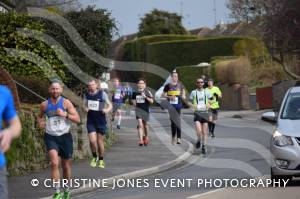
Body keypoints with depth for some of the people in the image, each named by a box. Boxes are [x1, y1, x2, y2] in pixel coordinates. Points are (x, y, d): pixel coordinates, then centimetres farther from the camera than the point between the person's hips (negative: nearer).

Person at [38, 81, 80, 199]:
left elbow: (78, 119, -9)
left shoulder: (66, 103, -6)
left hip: (65, 136, 0)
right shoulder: (44, 105, 1)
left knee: (66, 166, 12)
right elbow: (39, 116, 21)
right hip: (51, 137, 0)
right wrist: (40, 122, -1)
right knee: (54, 163, -22)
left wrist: (65, 114, -24)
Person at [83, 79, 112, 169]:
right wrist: (85, 108, -7)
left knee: (100, 141, 7)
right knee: (92, 141, -11)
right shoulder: (87, 94, 4)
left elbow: (110, 105, -2)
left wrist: (107, 110, -24)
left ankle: (101, 160, 25)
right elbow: (84, 105, 17)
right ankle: (94, 157, 15)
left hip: (101, 120, -2)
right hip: (91, 121, 2)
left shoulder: (102, 94, -6)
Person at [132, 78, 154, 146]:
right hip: (138, 109, 1)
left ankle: (146, 137, 40)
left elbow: (152, 101, -11)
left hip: (145, 109, -1)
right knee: (140, 124, -13)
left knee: (145, 124, 14)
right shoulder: (135, 92, 4)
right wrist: (135, 103, 6)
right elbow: (133, 99, 22)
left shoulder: (147, 92, -6)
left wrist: (146, 97, -22)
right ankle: (141, 140, -18)